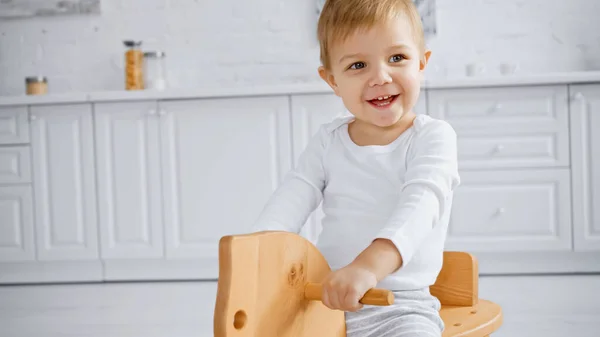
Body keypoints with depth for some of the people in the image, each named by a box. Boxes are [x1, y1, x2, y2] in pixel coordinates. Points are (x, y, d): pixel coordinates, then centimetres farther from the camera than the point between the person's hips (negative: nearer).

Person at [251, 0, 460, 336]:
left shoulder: (433, 136, -5)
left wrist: (369, 265, -40)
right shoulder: (328, 140, 10)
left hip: (401, 307, -4)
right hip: (326, 298, 4)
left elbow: (419, 204, -22)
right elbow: (292, 198, 1)